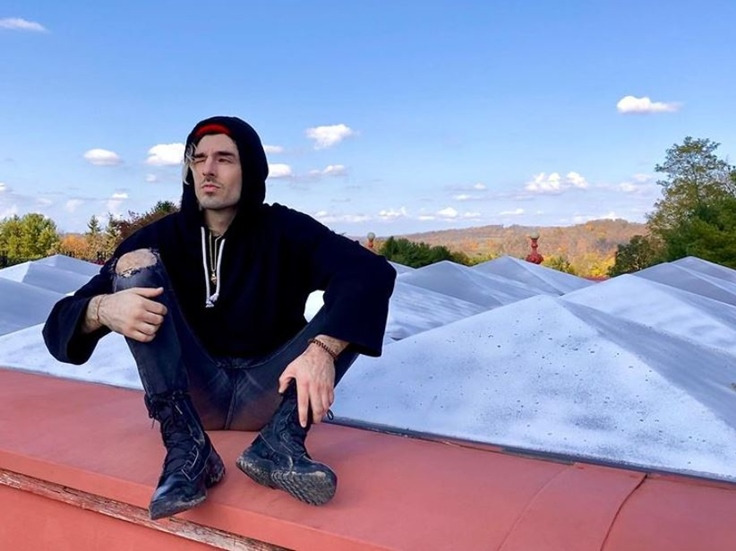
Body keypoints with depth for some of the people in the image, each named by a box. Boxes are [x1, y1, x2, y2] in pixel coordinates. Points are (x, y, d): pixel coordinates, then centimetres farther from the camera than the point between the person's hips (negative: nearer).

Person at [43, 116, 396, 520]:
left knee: (350, 296, -16)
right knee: (136, 263, -15)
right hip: (191, 394, 1)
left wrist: (322, 349, -39)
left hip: (267, 393, -1)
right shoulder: (161, 238, -1)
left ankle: (280, 441, -31)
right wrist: (104, 309, -33)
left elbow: (372, 272, -22)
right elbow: (63, 322, -7)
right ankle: (186, 447, -28)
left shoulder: (283, 230, -5)